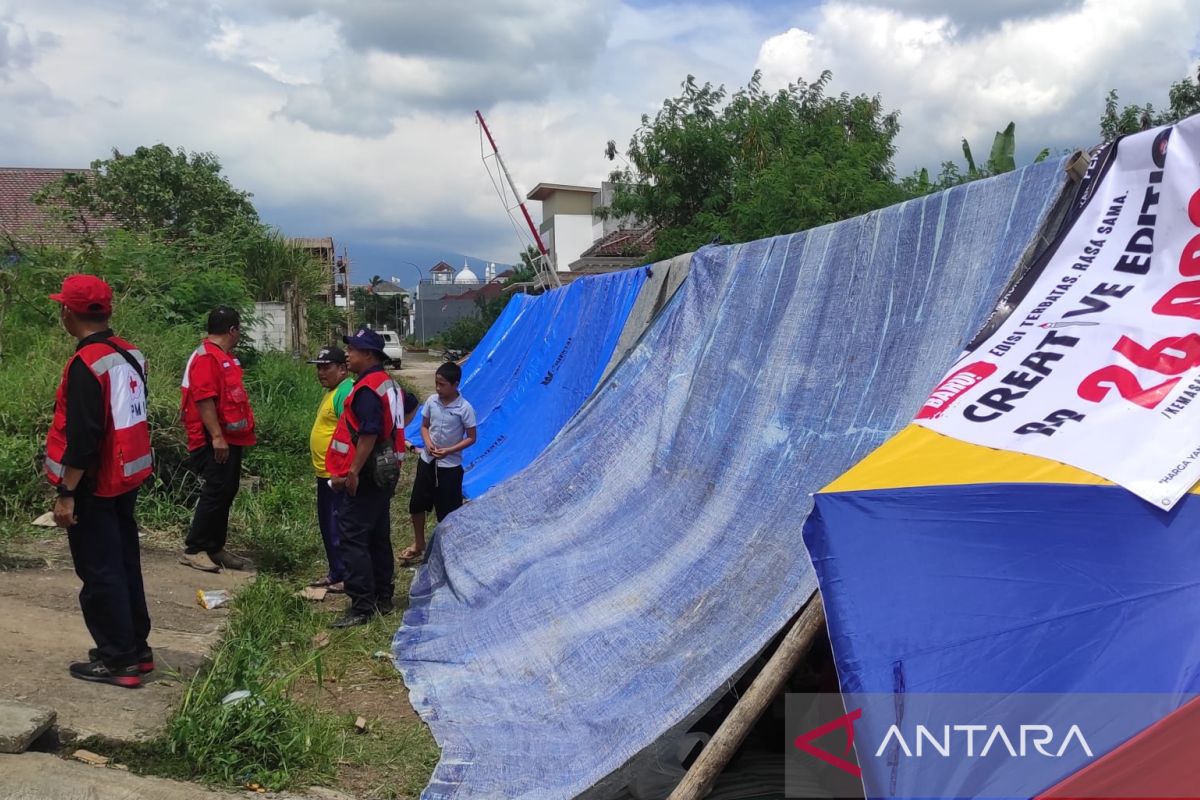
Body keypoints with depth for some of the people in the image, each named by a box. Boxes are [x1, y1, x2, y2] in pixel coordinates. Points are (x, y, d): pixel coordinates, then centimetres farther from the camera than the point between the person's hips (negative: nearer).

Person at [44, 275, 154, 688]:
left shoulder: (86, 364, -20)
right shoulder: (130, 355, 6)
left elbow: (82, 436, -23)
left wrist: (66, 493, -19)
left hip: (93, 486, -8)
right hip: (126, 478, 8)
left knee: (99, 573, 1)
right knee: (124, 563, 16)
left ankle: (117, 661, 9)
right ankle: (136, 649, 25)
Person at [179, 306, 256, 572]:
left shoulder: (225, 356, 16)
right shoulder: (206, 357, -15)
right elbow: (204, 398, -23)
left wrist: (245, 427, 21)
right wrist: (217, 436, -26)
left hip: (231, 438, 10)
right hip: (215, 442, -10)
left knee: (226, 493, 13)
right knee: (216, 493, -8)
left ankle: (215, 548, 20)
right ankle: (193, 550, 1)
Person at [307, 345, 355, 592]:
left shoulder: (346, 392, -19)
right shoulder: (332, 391, 14)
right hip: (324, 473, 11)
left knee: (337, 528, -3)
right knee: (327, 525, 18)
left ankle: (344, 576, 7)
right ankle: (335, 573, 29)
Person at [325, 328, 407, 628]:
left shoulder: (367, 388, -18)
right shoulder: (389, 384, 13)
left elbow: (369, 434, -25)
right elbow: (401, 414, 27)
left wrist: (353, 472, -22)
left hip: (365, 477, -10)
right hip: (386, 473, 10)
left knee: (353, 539, -7)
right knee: (379, 538, 16)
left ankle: (362, 607, -7)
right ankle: (383, 599, 23)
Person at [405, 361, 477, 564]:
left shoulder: (464, 408, -15)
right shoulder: (431, 401, -3)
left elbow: (471, 438, -9)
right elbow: (424, 426, 9)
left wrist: (449, 451, -19)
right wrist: (428, 442, -12)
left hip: (450, 465, -5)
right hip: (427, 460, 5)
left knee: (448, 510, 3)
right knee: (417, 503, 12)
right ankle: (419, 544, 31)